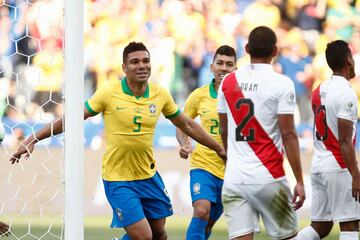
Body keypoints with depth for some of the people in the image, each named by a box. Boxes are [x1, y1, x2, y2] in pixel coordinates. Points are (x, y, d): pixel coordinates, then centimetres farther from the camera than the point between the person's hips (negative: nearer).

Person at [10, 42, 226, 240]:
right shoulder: (109, 93, -13)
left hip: (149, 176, 5)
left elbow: (188, 125, 13)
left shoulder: (160, 95, -1)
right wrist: (34, 139, -11)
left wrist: (219, 148, 18)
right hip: (118, 180, -5)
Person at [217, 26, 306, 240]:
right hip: (268, 179, -4)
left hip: (234, 179, 4)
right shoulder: (282, 84, -7)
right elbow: (288, 135, -10)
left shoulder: (228, 82, 7)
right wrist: (300, 181, -7)